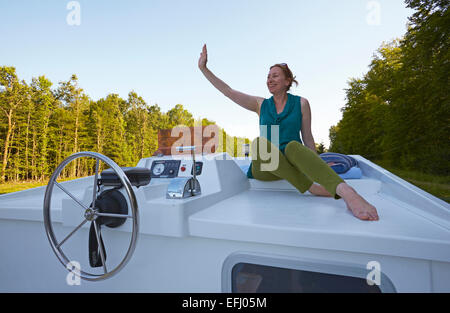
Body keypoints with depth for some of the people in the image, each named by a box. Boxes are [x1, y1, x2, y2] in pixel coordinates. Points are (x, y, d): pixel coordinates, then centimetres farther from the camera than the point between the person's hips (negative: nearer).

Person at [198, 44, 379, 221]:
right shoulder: (261, 105, 12)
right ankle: (310, 188, -33)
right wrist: (203, 68, 6)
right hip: (265, 168, 2)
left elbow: (308, 138, 9)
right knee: (260, 143, -32)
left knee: (293, 146, -36)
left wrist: (317, 167, 6)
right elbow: (228, 91, 8)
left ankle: (345, 192, -54)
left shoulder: (301, 104, 8)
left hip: (295, 164, -1)